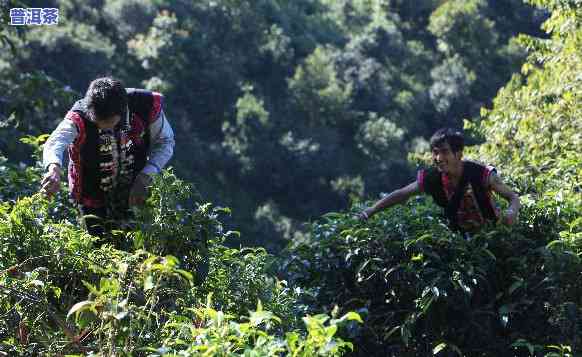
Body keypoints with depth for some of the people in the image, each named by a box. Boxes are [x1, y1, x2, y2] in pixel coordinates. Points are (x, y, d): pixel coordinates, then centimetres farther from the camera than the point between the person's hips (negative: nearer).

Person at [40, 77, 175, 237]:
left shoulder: (146, 106, -25)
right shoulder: (79, 117, -32)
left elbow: (165, 141, -10)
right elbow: (55, 142, -51)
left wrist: (145, 178, -23)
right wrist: (54, 168, -74)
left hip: (133, 193, 2)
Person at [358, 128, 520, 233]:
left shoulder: (481, 174, -26)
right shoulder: (431, 178, -16)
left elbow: (513, 197, -22)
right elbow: (401, 194, -4)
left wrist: (511, 213, -45)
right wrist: (371, 210, -10)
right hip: (461, 236, 3)